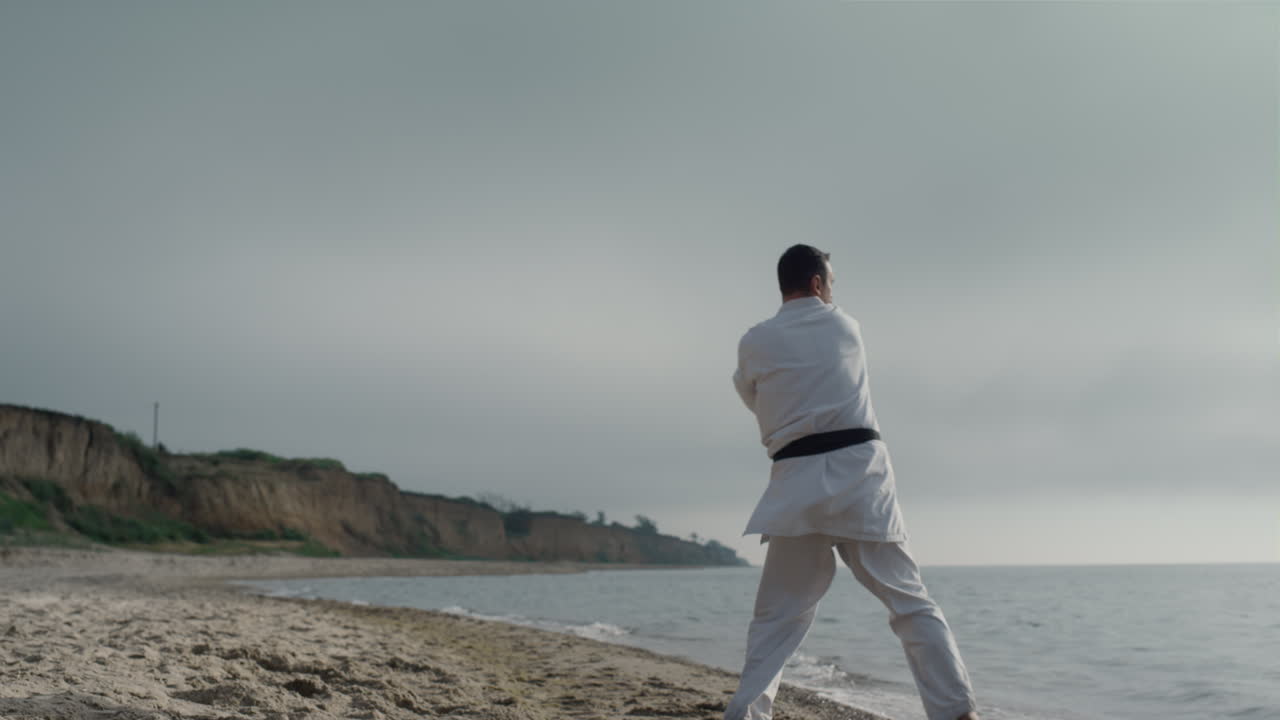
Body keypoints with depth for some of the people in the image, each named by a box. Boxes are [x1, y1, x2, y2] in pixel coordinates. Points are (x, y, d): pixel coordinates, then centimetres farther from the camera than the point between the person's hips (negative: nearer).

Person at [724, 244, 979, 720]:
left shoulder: (754, 343, 5)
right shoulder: (846, 327, 10)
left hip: (798, 482, 0)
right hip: (859, 472, 0)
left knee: (776, 615, 10)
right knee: (910, 603, 6)